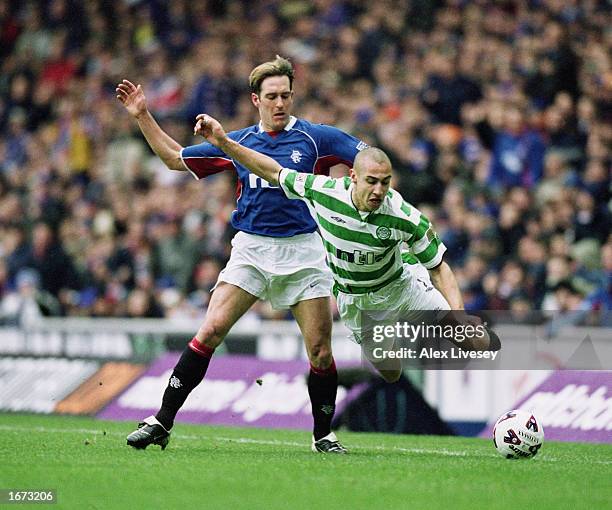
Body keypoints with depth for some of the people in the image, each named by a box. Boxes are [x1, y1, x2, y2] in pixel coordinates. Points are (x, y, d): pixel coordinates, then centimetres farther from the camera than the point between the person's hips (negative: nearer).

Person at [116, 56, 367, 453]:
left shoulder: (315, 137, 0)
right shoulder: (238, 143, 9)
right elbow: (175, 158, 20)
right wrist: (143, 116, 14)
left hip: (303, 252, -1)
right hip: (251, 249, 1)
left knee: (321, 352, -4)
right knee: (210, 332, -12)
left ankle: (324, 435, 17)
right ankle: (162, 422, -8)